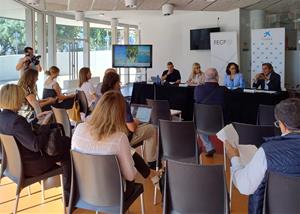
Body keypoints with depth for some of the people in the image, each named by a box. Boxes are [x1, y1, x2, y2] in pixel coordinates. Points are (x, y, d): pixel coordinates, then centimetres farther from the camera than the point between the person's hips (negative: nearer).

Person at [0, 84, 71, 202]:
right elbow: (36, 145, -31)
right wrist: (44, 126, -18)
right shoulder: (17, 120, -31)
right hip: (28, 167, -9)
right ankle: (69, 195, 14)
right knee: (67, 152, 7)